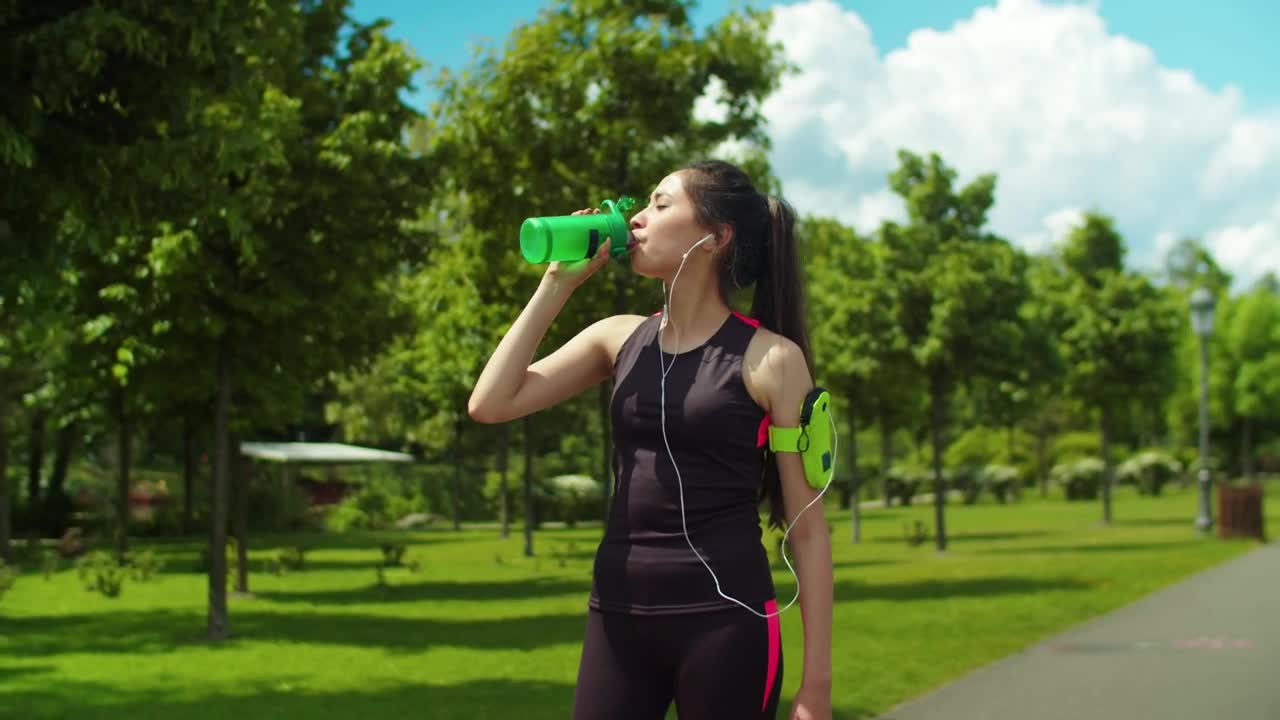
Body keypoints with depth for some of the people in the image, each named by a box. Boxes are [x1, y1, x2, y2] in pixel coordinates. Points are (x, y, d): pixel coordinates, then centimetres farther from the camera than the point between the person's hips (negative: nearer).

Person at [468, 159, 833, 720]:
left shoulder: (770, 357, -5)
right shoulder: (618, 338, 9)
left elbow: (806, 526, -4)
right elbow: (491, 405, 0)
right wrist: (559, 282, 1)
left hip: (725, 618, -4)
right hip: (617, 615, 4)